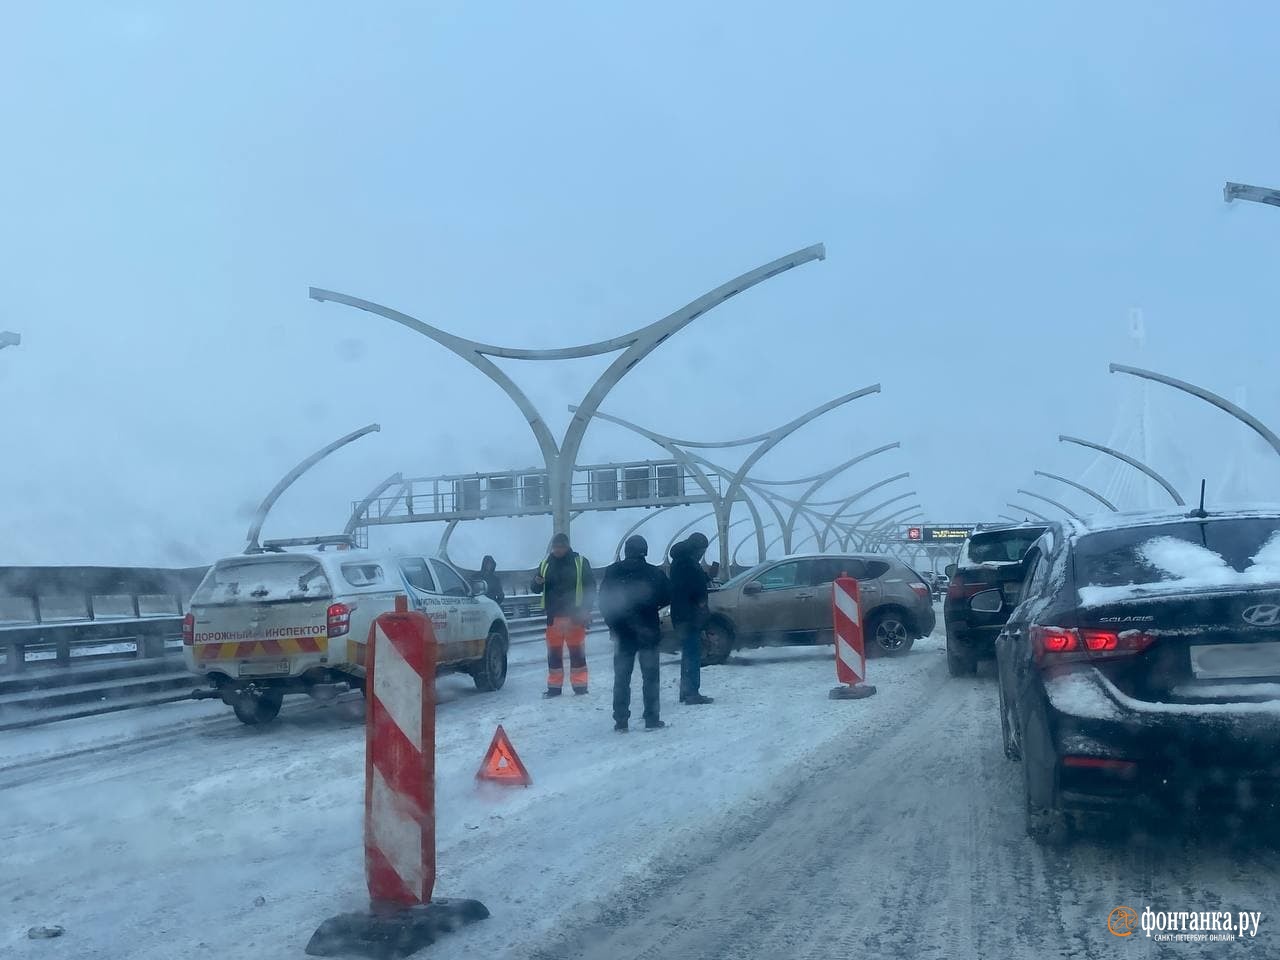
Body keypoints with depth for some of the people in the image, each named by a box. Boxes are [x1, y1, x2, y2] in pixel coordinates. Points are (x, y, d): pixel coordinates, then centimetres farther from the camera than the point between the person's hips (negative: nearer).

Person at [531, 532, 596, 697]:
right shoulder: (545, 564, 11)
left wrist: (586, 610, -9)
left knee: (577, 652, -1)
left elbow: (590, 587, 1)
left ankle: (579, 686, 6)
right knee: (553, 653, 5)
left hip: (574, 616, -3)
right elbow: (534, 589, 12)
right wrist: (537, 583, -12)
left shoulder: (580, 562, 2)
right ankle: (554, 687, 12)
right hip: (553, 617, 3)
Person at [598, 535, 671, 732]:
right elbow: (667, 598, -2)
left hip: (622, 634, 1)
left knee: (621, 678, 7)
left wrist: (613, 624, 9)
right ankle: (651, 720, 6)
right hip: (648, 633, -1)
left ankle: (620, 721, 5)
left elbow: (603, 602, -3)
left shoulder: (612, 572, -4)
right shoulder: (654, 573, -8)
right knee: (650, 677, 7)